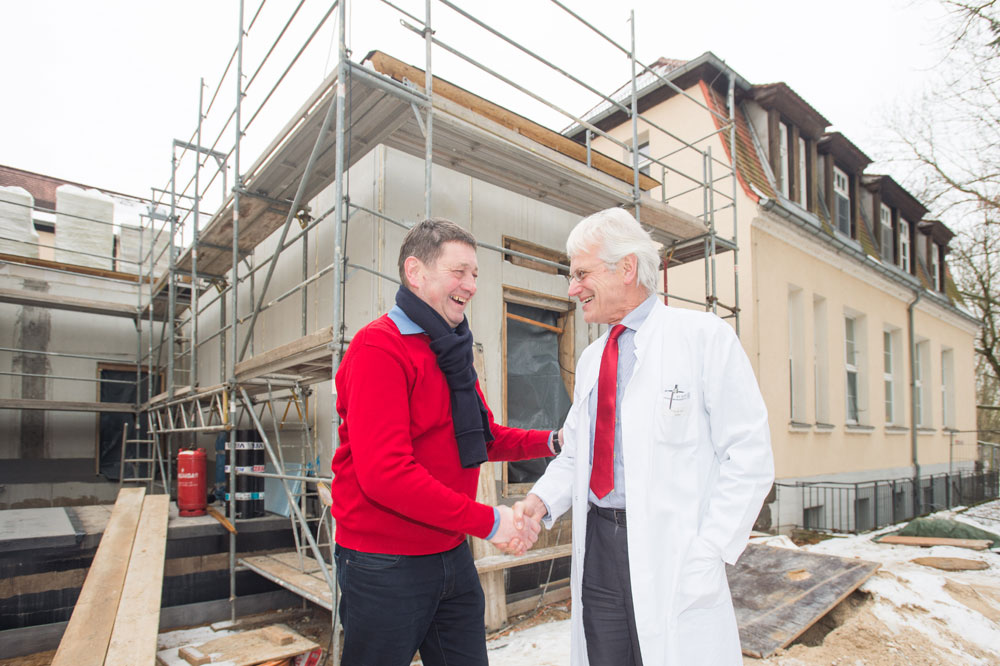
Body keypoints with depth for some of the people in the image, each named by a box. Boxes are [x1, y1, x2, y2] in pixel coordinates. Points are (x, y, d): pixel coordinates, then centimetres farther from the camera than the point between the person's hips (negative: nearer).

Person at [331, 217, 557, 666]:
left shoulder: (452, 351, 10)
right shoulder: (379, 348, -18)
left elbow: (483, 438, 17)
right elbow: (383, 473, -26)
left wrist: (550, 442, 1)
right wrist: (487, 521, -23)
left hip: (452, 557, 8)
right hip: (386, 566, -7)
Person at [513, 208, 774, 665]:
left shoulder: (704, 337, -6)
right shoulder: (590, 360, 13)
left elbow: (749, 457, -9)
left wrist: (706, 556, -15)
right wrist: (541, 499, -2)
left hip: (671, 553, -5)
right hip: (596, 548, 5)